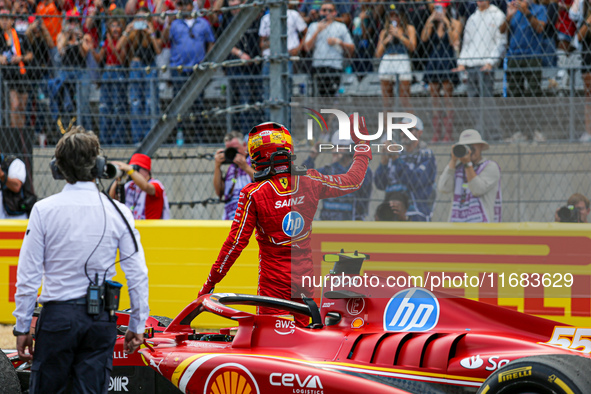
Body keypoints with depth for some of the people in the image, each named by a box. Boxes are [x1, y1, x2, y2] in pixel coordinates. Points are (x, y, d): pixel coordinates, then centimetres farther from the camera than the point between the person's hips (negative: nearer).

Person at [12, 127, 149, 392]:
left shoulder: (43, 210, -5)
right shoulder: (118, 213, -1)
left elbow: (27, 275, -4)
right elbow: (137, 274, 0)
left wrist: (22, 327, 4)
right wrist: (137, 325, 10)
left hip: (57, 316, -2)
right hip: (101, 319, 2)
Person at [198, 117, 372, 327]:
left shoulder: (253, 194, -14)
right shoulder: (310, 182, -4)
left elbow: (236, 243, -12)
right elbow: (353, 181, 11)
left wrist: (211, 281, -3)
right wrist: (362, 144, 26)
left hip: (274, 279, -4)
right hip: (305, 273, 4)